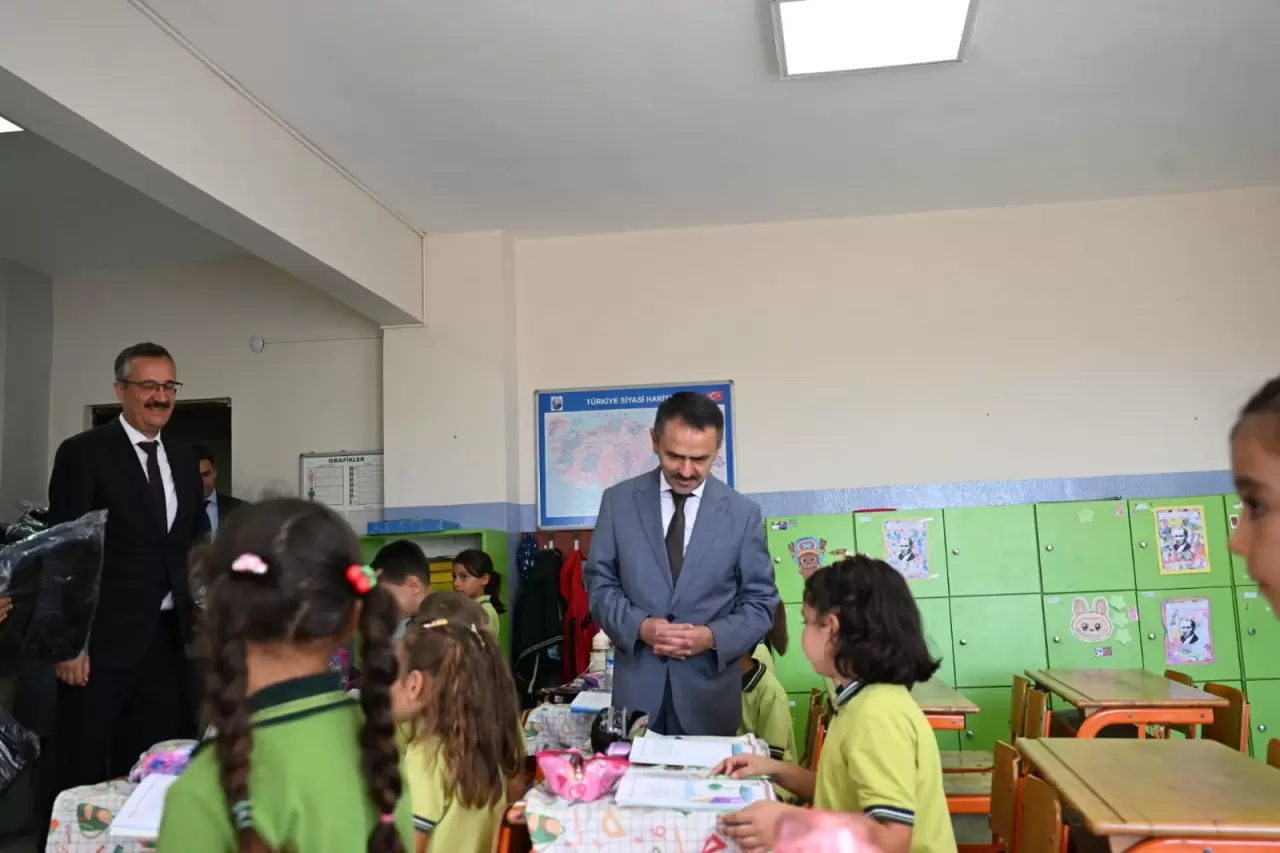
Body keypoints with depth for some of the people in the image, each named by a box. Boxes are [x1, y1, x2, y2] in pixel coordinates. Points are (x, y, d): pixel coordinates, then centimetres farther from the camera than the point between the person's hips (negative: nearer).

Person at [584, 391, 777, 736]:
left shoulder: (743, 513, -1)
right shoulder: (618, 501, 1)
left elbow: (760, 603, 2)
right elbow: (599, 582, 4)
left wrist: (712, 636, -15)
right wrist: (640, 626, -14)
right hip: (637, 687, 1)